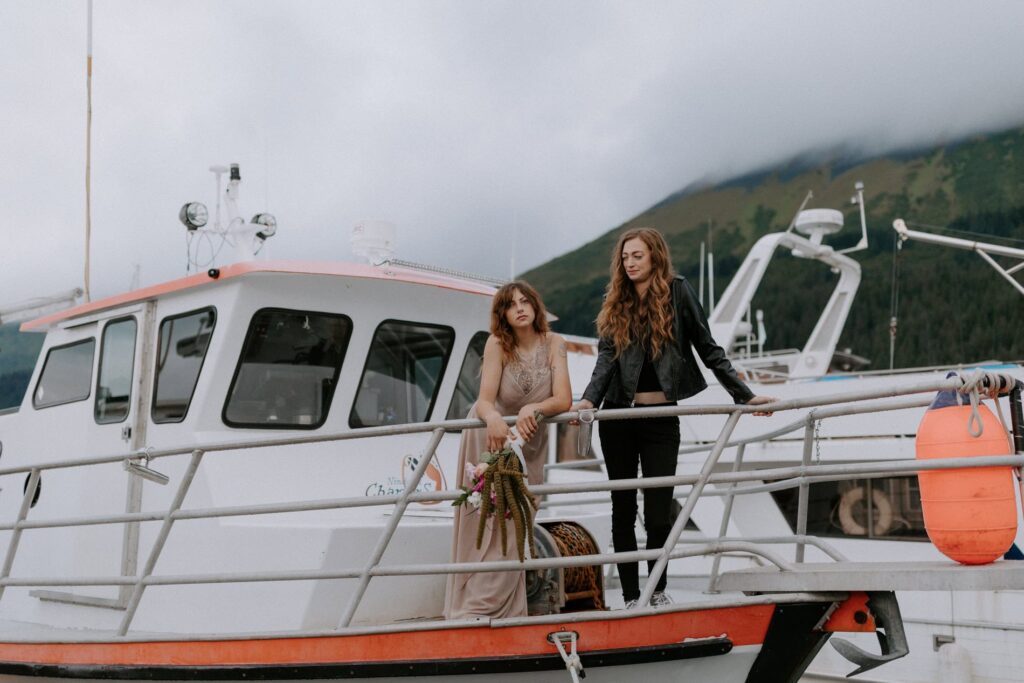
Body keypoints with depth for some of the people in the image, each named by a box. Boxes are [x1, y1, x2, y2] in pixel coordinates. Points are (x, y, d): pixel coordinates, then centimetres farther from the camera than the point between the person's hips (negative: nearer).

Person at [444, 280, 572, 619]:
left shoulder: (553, 343, -14)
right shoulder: (497, 344, -19)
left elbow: (564, 400, -20)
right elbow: (485, 401, -29)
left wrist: (534, 408, -39)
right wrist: (493, 417, -51)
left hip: (529, 441, 2)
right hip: (491, 436, -2)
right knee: (483, 522, -2)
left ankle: (505, 608, 9)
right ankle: (473, 608, 1)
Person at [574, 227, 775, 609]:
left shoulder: (678, 293, 0)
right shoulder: (616, 304, 8)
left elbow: (709, 350, 1)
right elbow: (606, 359, -5)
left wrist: (745, 395, -2)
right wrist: (589, 400, -22)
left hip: (661, 418, -3)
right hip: (619, 416, 3)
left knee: (658, 512, -4)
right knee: (623, 510, 7)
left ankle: (658, 591, 18)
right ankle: (630, 597, 16)